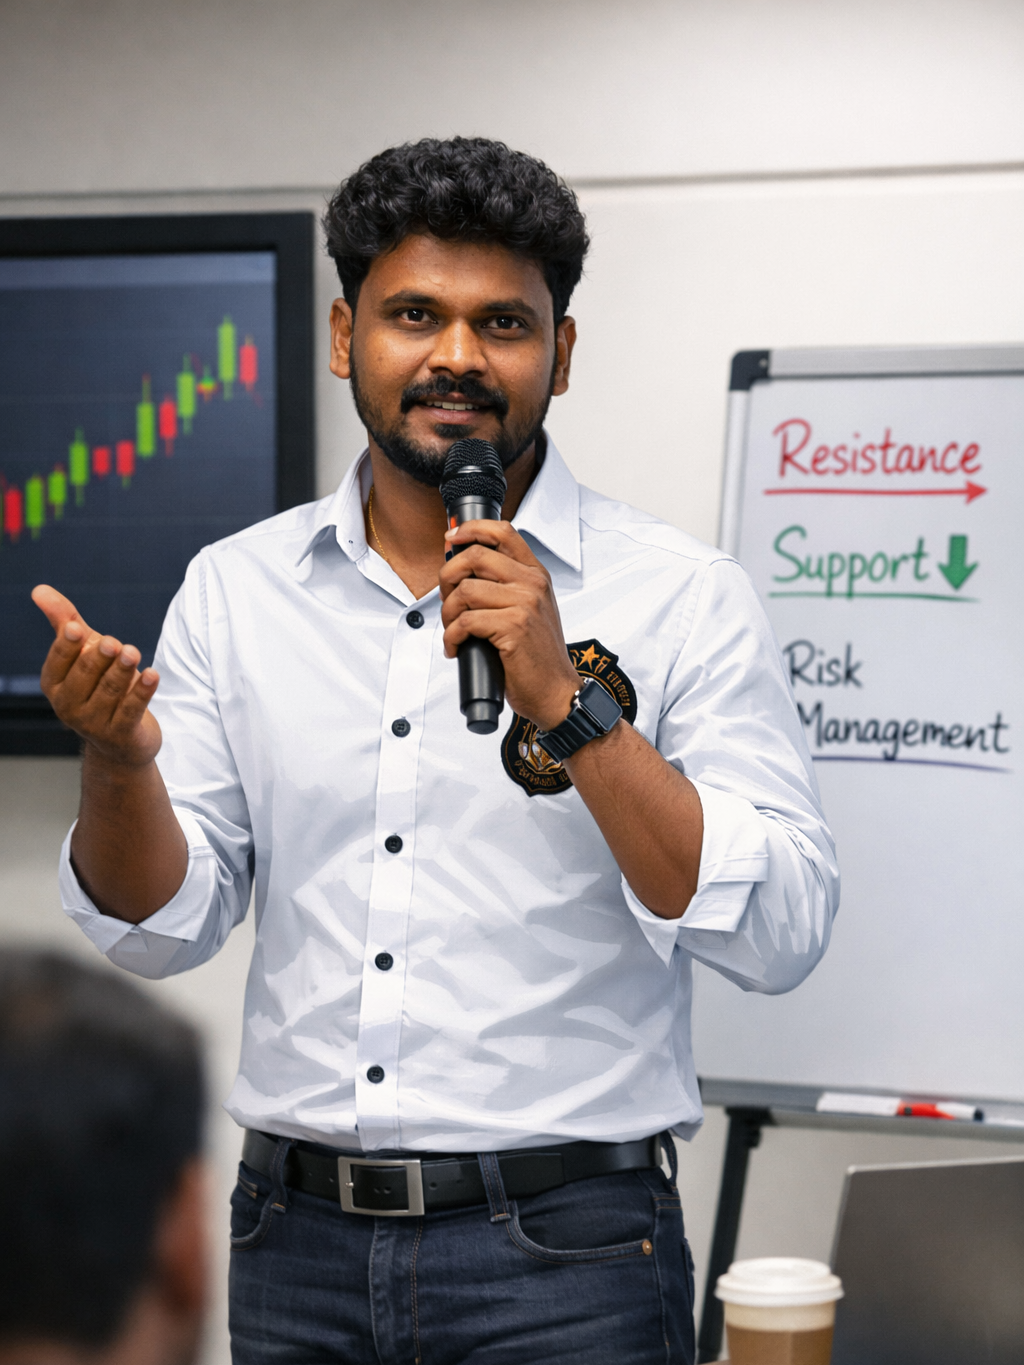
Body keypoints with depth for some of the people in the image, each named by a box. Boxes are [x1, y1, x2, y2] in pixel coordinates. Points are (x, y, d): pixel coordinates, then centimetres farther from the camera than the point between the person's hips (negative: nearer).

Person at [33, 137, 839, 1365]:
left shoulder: (681, 598, -6)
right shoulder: (235, 587, 5)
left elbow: (780, 936, -14)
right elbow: (162, 928, 4)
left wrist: (566, 703, -22)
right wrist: (119, 761, -15)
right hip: (296, 1245, 3)